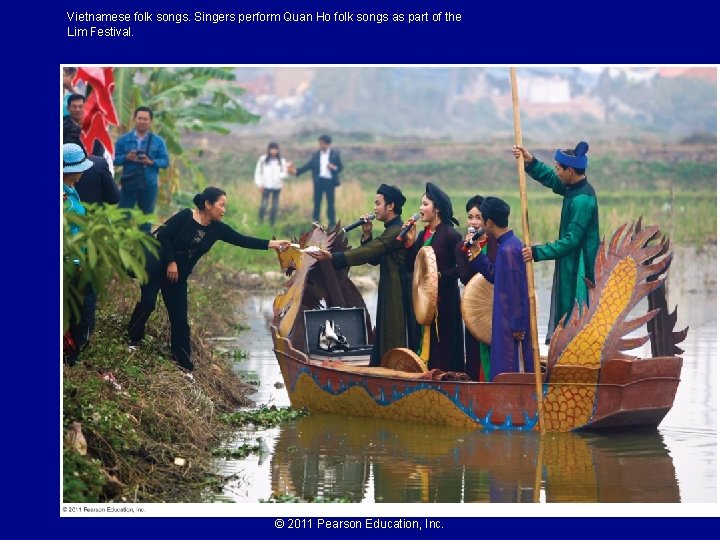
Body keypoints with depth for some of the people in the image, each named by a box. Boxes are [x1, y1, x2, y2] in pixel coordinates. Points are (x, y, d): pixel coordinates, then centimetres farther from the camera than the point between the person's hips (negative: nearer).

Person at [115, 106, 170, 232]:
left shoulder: (158, 141, 3)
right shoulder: (124, 140, 3)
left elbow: (165, 162, -1)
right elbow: (115, 159, 2)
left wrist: (150, 162, -19)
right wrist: (127, 158, -18)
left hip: (149, 185, 1)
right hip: (128, 184, 0)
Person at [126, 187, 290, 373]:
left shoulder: (217, 229, -1)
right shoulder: (186, 216, -17)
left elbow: (242, 240, -4)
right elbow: (163, 235, -17)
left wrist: (272, 244, -11)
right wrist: (170, 262, -20)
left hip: (179, 276, 5)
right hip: (157, 266, -5)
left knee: (179, 316, 2)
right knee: (147, 303, -14)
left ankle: (182, 358, 9)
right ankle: (132, 339, 9)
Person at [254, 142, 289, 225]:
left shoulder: (282, 161, 2)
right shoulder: (263, 159, -1)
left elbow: (284, 173, 3)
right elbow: (258, 172, 2)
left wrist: (279, 175, -19)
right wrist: (260, 184, -3)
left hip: (277, 186, 2)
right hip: (266, 186, -2)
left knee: (274, 206, 7)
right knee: (263, 205, -11)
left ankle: (272, 224, 14)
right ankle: (260, 222, -3)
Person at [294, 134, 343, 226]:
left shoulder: (335, 154, 1)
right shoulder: (315, 154, 5)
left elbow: (340, 167, 4)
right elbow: (308, 165, 1)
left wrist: (334, 168, -18)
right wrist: (297, 171, -12)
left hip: (330, 181, -2)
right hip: (319, 181, 2)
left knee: (330, 203, 3)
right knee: (316, 202, 4)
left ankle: (331, 222, 11)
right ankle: (315, 221, 12)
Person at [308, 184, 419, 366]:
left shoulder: (396, 231, -16)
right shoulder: (393, 229, 17)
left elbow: (367, 253, -24)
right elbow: (374, 259, 16)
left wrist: (332, 257, -29)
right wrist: (367, 235, 3)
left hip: (397, 295, -10)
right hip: (391, 295, 10)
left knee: (394, 345, -8)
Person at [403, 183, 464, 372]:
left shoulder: (450, 235, -9)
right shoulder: (423, 235, 12)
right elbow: (410, 266, 8)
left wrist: (440, 275, -20)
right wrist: (410, 241, 0)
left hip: (445, 299, -7)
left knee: (444, 348, -4)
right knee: (425, 346, 7)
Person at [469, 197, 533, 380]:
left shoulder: (508, 250, -20)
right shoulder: (511, 243, 10)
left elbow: (516, 290, -21)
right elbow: (496, 276, 22)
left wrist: (517, 326, -19)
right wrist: (477, 255, 16)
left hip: (511, 324, -10)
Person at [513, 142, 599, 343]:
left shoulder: (582, 200, -24)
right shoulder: (575, 188, 6)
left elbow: (571, 241, -26)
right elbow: (550, 179, 24)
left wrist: (538, 253, -22)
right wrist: (531, 163, 10)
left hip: (580, 270, -10)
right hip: (572, 267, 10)